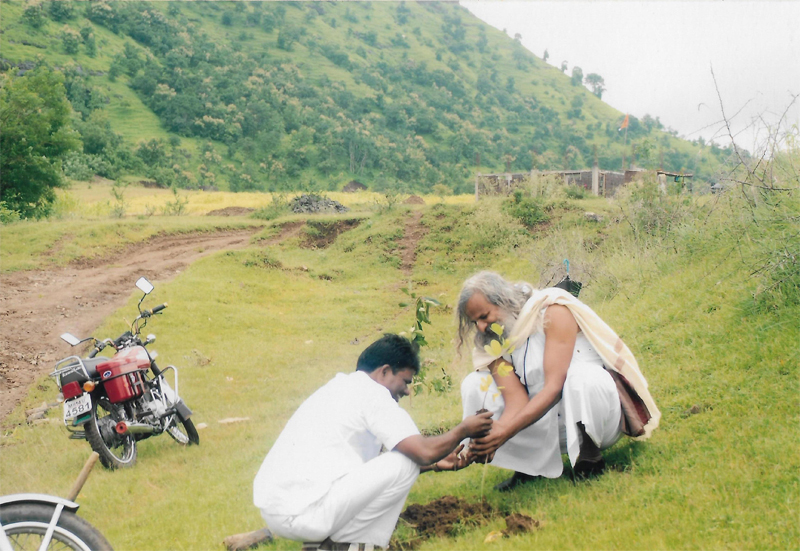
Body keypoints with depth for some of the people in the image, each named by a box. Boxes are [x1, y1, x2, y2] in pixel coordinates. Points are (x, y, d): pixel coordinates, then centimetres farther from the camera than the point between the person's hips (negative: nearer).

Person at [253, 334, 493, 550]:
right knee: (405, 463, -5)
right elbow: (424, 451, -14)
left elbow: (370, 464, 28)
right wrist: (463, 430, 5)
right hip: (303, 513, -10)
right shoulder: (372, 394, -7)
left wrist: (436, 464, 25)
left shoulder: (342, 387, 21)